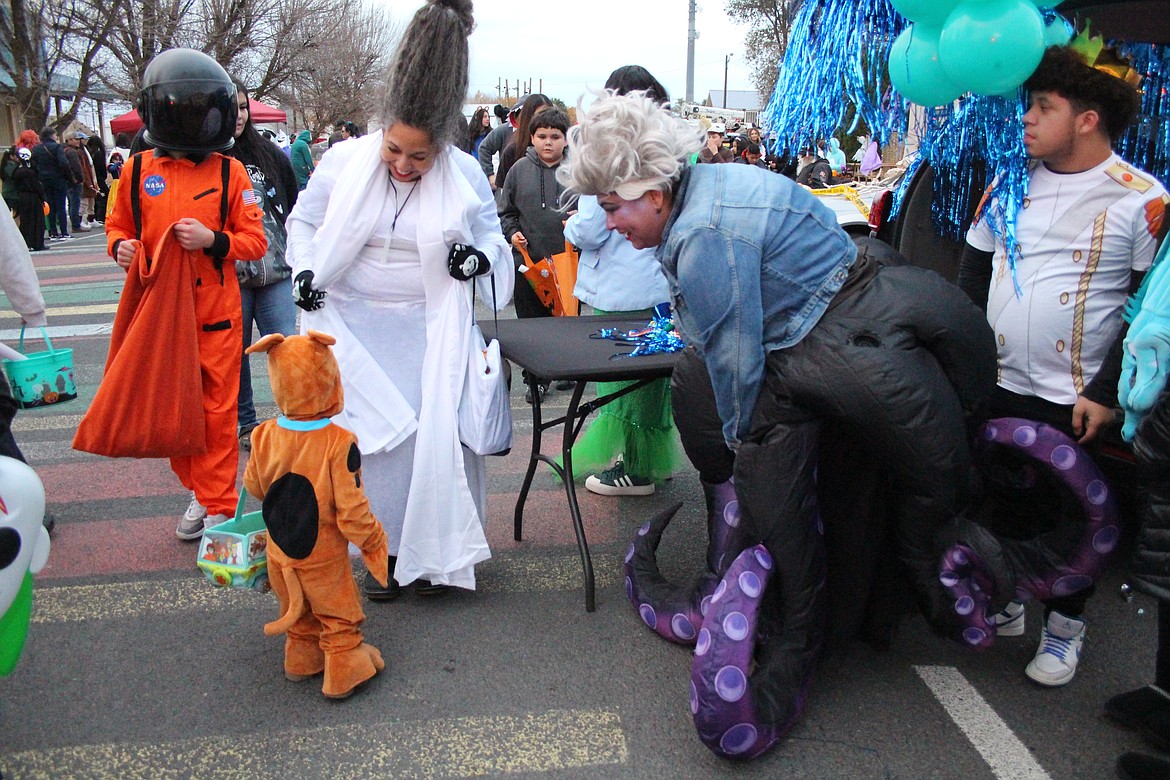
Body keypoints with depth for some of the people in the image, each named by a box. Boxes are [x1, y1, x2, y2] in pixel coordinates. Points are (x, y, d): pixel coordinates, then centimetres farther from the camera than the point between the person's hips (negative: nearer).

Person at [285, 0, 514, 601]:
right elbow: (303, 220, 9)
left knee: (436, 428, -4)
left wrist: (478, 257, -14)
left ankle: (436, 550, 13)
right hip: (357, 324, 1)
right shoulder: (345, 162, -5)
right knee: (376, 431, 1)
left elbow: (493, 238, 8)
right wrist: (302, 270, -8)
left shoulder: (465, 177, -6)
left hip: (427, 329, 0)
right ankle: (386, 550, 17)